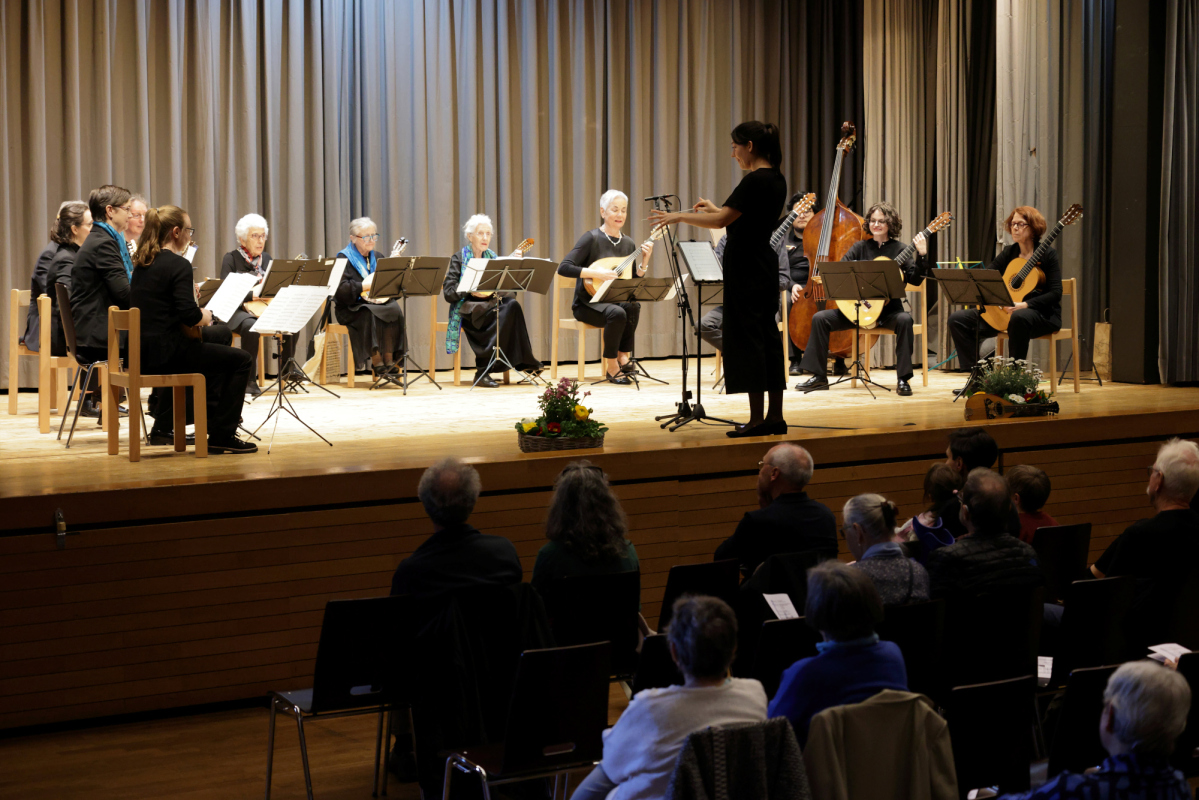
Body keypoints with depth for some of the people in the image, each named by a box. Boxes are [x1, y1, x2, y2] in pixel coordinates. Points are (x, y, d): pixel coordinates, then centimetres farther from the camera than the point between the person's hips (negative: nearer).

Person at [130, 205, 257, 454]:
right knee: (242, 360, 2)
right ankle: (221, 436, 2)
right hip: (166, 352, -9)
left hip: (143, 354, 9)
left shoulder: (143, 264, 11)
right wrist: (205, 316, -2)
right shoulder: (178, 265, -14)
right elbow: (189, 315, -23)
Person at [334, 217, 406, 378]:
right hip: (351, 309, -5)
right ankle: (376, 362, -27)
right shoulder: (344, 259, -1)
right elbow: (339, 289, -15)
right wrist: (363, 286, -21)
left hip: (378, 303, 5)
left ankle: (389, 359, -24)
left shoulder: (377, 258, 18)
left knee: (394, 309, -25)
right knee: (370, 314, -35)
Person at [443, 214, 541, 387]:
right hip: (468, 309, -5)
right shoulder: (458, 259, 3)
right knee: (509, 308, -31)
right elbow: (448, 292, -7)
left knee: (511, 304, -30)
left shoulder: (492, 257, 17)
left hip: (491, 305, 5)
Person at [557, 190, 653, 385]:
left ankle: (623, 357, -18)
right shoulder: (591, 239, -9)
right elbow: (563, 268, -19)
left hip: (615, 301, 5)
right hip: (587, 303, -4)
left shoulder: (628, 244, 9)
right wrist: (596, 273, -27)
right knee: (617, 313, -35)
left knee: (633, 306, -31)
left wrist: (644, 261, -5)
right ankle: (612, 368, -18)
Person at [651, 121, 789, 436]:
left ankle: (757, 419, -5)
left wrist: (679, 217, -10)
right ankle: (775, 416, 13)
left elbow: (722, 221, -21)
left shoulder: (755, 180, -18)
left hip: (745, 268, -9)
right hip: (765, 265, 9)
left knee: (746, 338, -5)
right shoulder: (777, 180, 11)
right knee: (768, 336, 11)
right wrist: (716, 209, 24)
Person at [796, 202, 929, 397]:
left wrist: (922, 256, -22)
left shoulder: (898, 249, 2)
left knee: (904, 320, -35)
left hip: (888, 309, -3)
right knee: (820, 318, -14)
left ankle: (903, 380, -29)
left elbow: (915, 279, -8)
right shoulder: (861, 247, 8)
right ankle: (818, 377, -7)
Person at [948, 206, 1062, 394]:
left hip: (1042, 314, -6)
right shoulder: (1009, 253, 10)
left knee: (1019, 317, -44)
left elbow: (1055, 293, -14)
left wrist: (1025, 305, -27)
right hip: (1004, 311, 6)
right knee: (957, 320, -8)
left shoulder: (1047, 254, -6)